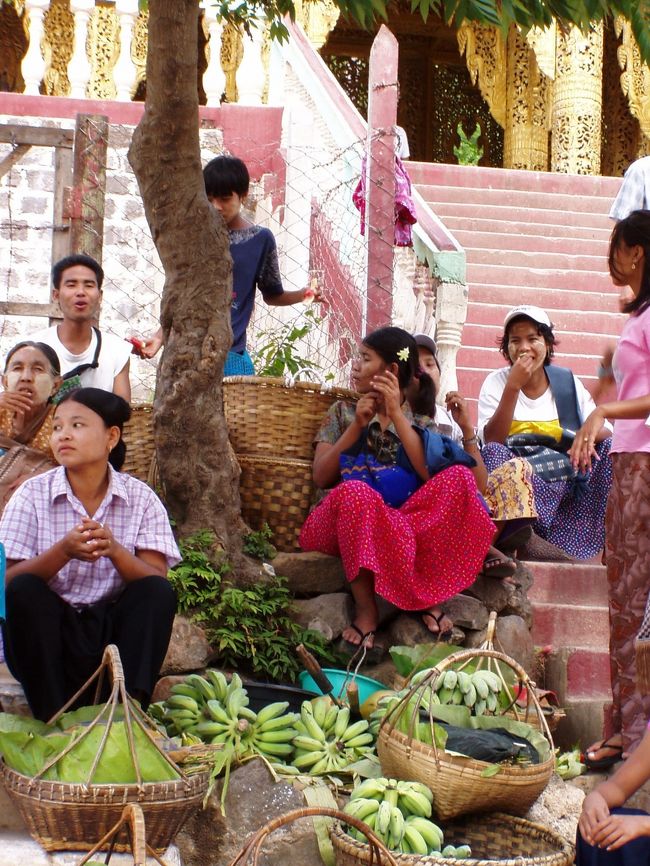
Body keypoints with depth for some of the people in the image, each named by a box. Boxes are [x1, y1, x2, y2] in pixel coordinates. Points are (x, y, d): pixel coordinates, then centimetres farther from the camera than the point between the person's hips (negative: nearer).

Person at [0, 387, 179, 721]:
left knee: (158, 592, -23)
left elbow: (156, 584, -9)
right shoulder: (33, 495, -3)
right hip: (48, 635, -1)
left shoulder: (140, 498, -1)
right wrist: (63, 551, -29)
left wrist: (115, 550, -30)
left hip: (114, 629, 1)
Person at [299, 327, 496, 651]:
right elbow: (321, 478, 2)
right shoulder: (342, 413, 15)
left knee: (459, 477, -25)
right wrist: (358, 425, -6)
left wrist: (396, 414, -11)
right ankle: (366, 608, -29)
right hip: (353, 519, 0)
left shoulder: (421, 419, 12)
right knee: (355, 490, -37)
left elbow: (433, 476, -9)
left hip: (410, 520, 1)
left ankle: (431, 593, -21)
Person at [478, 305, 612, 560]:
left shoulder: (568, 381, 8)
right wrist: (513, 387, -18)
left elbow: (606, 433, 3)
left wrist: (591, 433, -21)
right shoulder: (496, 383, 2)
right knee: (493, 453, -29)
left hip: (571, 486, 2)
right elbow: (492, 443, -12)